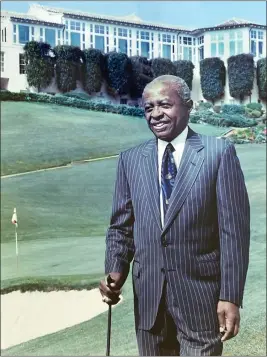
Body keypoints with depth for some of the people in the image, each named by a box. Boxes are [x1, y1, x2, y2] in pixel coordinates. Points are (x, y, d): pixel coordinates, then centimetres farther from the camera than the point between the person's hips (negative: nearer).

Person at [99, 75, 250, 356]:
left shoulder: (219, 152, -5)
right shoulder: (131, 159, 6)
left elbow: (234, 229, -8)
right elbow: (121, 225, 8)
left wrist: (231, 296, -11)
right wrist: (116, 269, -8)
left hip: (200, 292, -3)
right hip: (148, 293, 4)